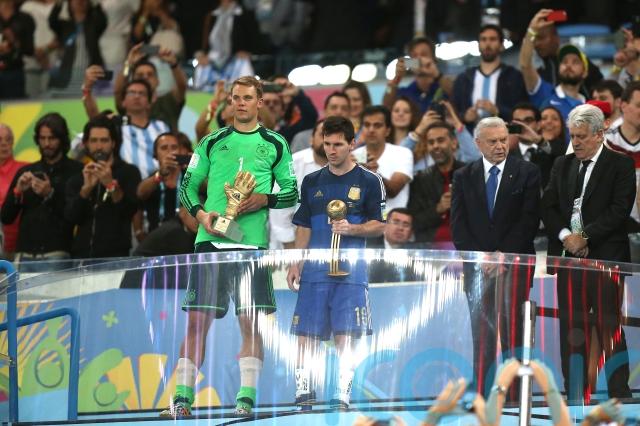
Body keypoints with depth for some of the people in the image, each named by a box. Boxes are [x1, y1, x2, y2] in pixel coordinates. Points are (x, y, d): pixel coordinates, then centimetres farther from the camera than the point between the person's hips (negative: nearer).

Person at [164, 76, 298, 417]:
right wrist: (200, 213, -5)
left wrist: (264, 199, -9)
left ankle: (246, 398, -3)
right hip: (210, 241, 1)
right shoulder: (212, 142, 12)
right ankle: (182, 398, -1)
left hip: (253, 242, -1)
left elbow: (292, 192, 9)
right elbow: (187, 185, 13)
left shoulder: (275, 144, 9)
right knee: (197, 320, -3)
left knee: (251, 321, -5)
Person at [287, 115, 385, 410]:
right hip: (314, 270, 3)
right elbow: (304, 228, 17)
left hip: (350, 272, -3)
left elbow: (379, 225, 2)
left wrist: (352, 229, -15)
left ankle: (343, 395, -2)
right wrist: (295, 263, 8)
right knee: (306, 333, 0)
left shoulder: (368, 182, 3)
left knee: (346, 336, -7)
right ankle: (304, 391, 7)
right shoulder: (312, 182, 14)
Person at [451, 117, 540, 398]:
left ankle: (514, 393, -9)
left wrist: (504, 255, -11)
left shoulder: (527, 173, 4)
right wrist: (480, 258, -7)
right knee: (481, 333, 0)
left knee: (512, 331, -8)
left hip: (515, 262, -2)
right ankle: (483, 393, 0)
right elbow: (458, 225, 6)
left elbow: (529, 221, -3)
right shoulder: (463, 177, 11)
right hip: (478, 266, 2)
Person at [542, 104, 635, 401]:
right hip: (569, 257, 5)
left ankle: (619, 396, -4)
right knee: (571, 331, 4)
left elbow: (619, 210, -9)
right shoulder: (562, 165, 16)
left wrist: (585, 238, -13)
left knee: (610, 329, -7)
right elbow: (548, 207, 11)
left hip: (606, 258, -5)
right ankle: (575, 396, 8)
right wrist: (565, 235, -7)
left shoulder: (620, 165, 1)